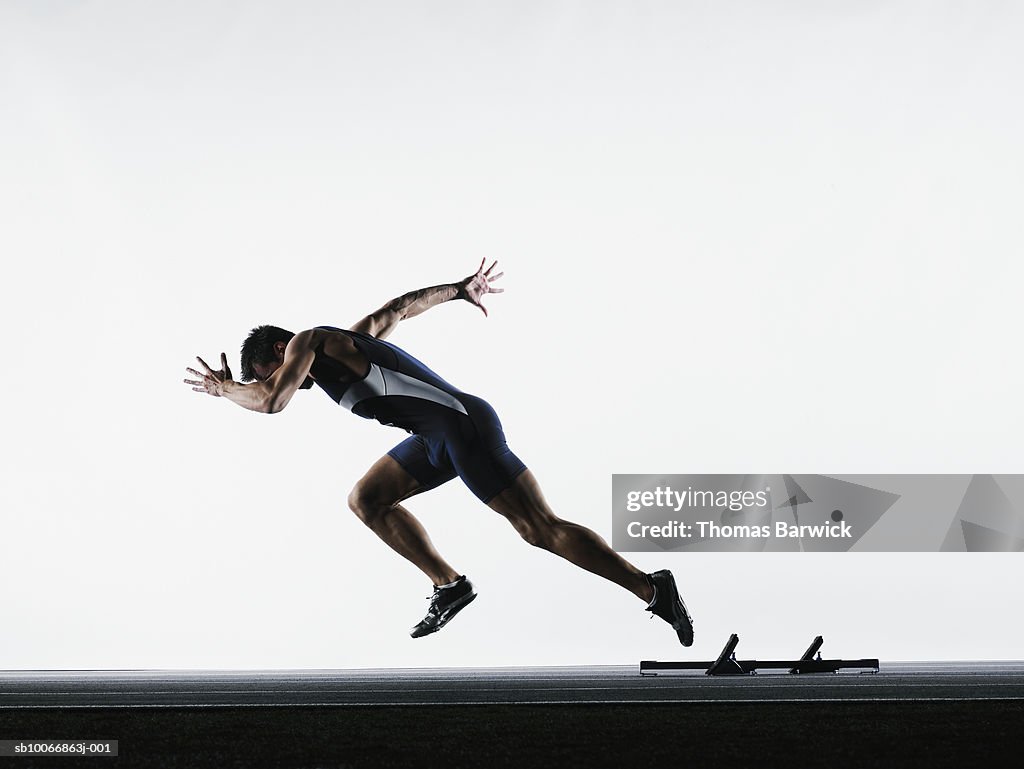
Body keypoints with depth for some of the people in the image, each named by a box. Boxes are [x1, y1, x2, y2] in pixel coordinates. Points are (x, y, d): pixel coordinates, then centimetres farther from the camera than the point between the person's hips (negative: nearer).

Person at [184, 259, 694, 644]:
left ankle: (652, 589, -7)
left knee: (542, 529, -9)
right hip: (438, 437, 10)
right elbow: (399, 308, 35)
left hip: (462, 426, -10)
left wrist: (224, 388, 3)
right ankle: (449, 585, 13)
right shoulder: (346, 340, 23)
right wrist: (460, 290, 45)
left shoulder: (308, 342, -3)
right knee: (366, 500, 14)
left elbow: (269, 401, -16)